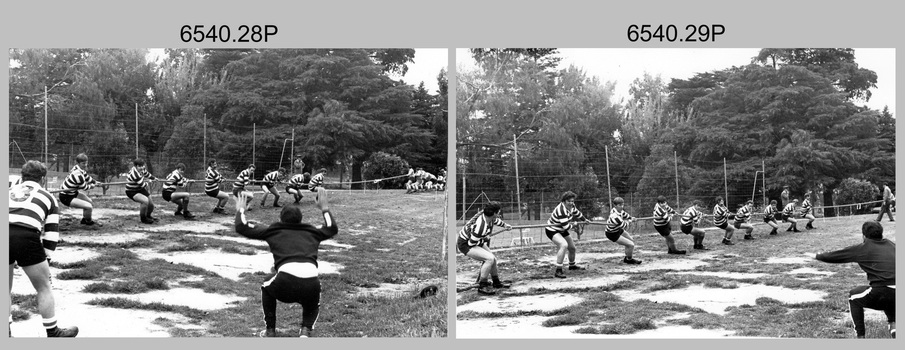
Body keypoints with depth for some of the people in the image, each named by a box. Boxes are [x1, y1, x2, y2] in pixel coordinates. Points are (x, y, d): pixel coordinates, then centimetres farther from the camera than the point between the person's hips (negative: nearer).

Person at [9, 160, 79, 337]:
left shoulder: (9, 191, 30)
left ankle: (6, 333, 28)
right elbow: (52, 232, 16)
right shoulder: (48, 197, 21)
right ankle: (53, 333, 21)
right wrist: (45, 258, 21)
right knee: (44, 288, 14)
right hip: (26, 237, -3)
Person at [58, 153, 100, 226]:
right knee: (89, 207, -19)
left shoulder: (77, 168, -2)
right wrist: (92, 185, 5)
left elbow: (87, 177, 17)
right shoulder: (78, 175, -31)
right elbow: (84, 188, -14)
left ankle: (84, 219, 37)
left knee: (90, 202, 18)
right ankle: (88, 222, 9)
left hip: (72, 193, 11)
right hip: (66, 197, -11)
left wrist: (95, 182, 15)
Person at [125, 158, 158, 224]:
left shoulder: (142, 169, -7)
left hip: (140, 189, 8)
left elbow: (147, 174, 17)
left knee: (151, 204, 5)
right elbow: (143, 185, -25)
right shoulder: (135, 174, -33)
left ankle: (148, 216, 38)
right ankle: (143, 218, -11)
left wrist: (154, 178, 33)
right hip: (132, 192, -8)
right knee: (145, 200, -31)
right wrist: (149, 182, -4)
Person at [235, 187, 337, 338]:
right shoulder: (312, 232, 26)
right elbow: (332, 228, 45)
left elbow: (241, 227, 24)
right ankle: (306, 330, 8)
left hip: (285, 282, -1)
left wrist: (240, 210, 42)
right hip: (311, 284, 2)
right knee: (312, 307, 37)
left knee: (266, 289, 35)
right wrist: (324, 208, 56)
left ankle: (270, 330, 33)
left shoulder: (273, 231, 20)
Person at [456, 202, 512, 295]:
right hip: (465, 244, -9)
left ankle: (496, 282, 39)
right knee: (489, 259, -24)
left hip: (477, 242, 9)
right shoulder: (480, 226, -37)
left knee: (493, 259, 15)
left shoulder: (487, 215, -12)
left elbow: (496, 220, 16)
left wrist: (505, 225, 32)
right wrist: (485, 239, -13)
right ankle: (482, 286, -14)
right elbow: (471, 243, -26)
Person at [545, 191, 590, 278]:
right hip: (552, 230, -9)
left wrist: (584, 220, 30)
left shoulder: (571, 206, -8)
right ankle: (557, 271, -33)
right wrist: (574, 224, -12)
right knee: (564, 245, -33)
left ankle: (572, 265, 47)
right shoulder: (561, 211, -35)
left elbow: (577, 213, 15)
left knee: (572, 247, 19)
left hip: (561, 230, 9)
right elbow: (566, 227, -32)